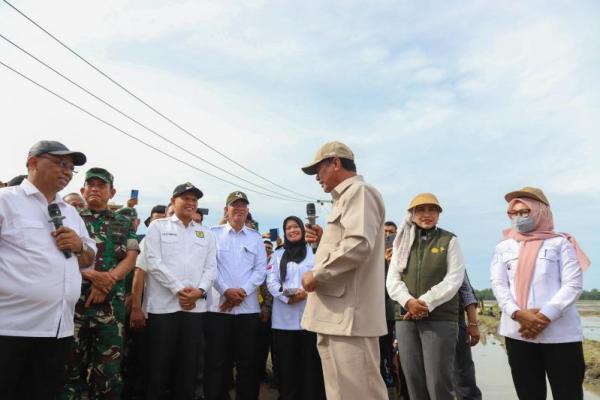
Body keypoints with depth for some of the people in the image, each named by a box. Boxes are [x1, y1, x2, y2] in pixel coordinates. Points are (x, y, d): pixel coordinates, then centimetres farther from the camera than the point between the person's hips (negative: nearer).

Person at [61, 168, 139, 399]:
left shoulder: (124, 224, 12)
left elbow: (131, 258, 3)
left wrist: (107, 280, -13)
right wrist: (92, 275, -16)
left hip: (112, 302, 1)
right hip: (75, 299, -1)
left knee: (109, 364, 6)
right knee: (71, 363, 4)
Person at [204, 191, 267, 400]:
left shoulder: (256, 237, 12)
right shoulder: (214, 233, 6)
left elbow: (261, 269, 4)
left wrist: (243, 292, -9)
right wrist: (226, 291, -14)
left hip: (248, 308, 2)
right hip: (218, 306, -2)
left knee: (247, 362, 8)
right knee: (216, 361, 4)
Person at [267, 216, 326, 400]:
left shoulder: (314, 251, 8)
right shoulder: (278, 255, 15)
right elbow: (271, 281, 4)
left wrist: (306, 292, -18)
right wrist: (287, 297, -13)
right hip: (284, 317, 2)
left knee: (309, 362, 1)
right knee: (286, 363, 6)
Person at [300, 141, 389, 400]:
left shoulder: (359, 191, -6)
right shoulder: (346, 198, 24)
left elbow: (358, 244, -21)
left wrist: (316, 274, -14)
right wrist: (323, 240, 14)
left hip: (349, 314, -10)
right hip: (336, 314, 10)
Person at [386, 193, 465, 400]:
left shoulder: (449, 240, 5)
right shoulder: (403, 243, 13)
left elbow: (454, 279, -5)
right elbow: (392, 280, 7)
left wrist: (426, 302, -15)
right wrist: (408, 301, -13)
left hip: (440, 319, -3)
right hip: (406, 319, 3)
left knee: (438, 381, -4)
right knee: (413, 380, 7)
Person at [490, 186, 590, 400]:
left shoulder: (560, 243, 7)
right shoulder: (503, 248, 13)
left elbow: (573, 284, -3)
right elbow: (498, 284, 4)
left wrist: (546, 316, -14)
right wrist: (518, 314, -13)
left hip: (561, 333, -2)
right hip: (518, 333, 2)